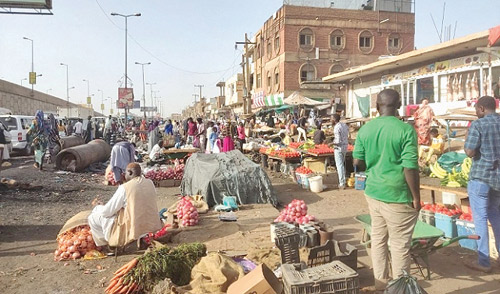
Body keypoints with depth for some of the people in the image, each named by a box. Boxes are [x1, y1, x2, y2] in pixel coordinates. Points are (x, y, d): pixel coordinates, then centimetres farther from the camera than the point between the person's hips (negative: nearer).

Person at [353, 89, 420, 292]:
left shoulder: (365, 129, 0)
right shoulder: (406, 130, -14)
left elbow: (357, 162, 4)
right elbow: (410, 168, -16)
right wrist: (416, 198, -6)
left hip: (373, 192, 5)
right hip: (397, 196, -5)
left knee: (378, 238, 17)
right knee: (400, 245, 8)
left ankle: (380, 282, 31)